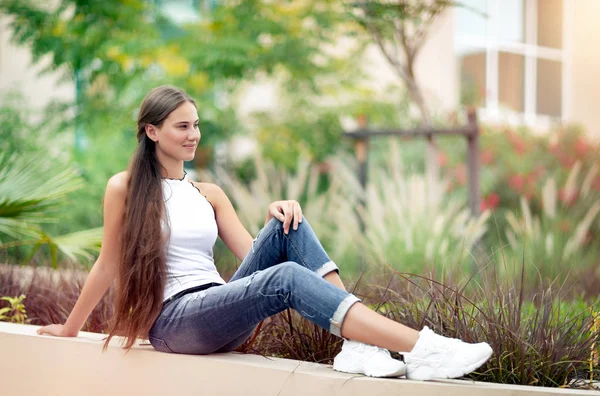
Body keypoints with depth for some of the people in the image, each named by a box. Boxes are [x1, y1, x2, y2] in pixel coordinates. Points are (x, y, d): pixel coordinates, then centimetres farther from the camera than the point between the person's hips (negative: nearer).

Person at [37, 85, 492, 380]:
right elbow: (108, 264, 9)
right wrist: (70, 329, 15)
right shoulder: (125, 188, 2)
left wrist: (278, 215, -7)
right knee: (287, 277, -33)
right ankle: (421, 350, -48)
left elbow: (252, 254, 12)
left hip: (222, 315, 6)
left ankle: (358, 346, -33)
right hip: (173, 321, -6)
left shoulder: (209, 194, 18)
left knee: (288, 226, -19)